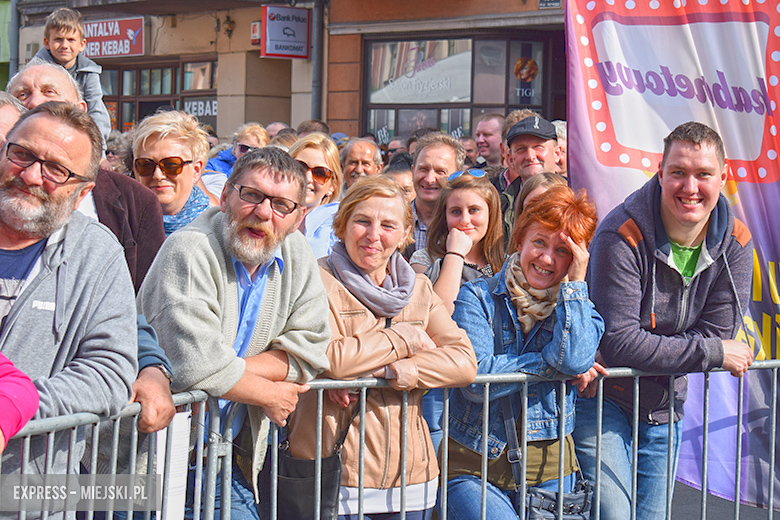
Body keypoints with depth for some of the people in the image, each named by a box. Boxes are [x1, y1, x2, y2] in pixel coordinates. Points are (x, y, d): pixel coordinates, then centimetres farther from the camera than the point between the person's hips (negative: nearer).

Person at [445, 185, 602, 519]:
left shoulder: (579, 305, 8)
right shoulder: (477, 298, 0)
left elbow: (574, 360, -14)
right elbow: (476, 379, -13)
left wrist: (574, 282, -9)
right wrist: (549, 362, -9)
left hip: (549, 467, 3)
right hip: (473, 465, -3)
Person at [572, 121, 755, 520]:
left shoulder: (736, 243, -6)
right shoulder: (623, 235, -23)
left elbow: (716, 333, -9)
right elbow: (618, 342, -28)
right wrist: (714, 353, -22)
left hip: (663, 408, 5)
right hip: (603, 397, -5)